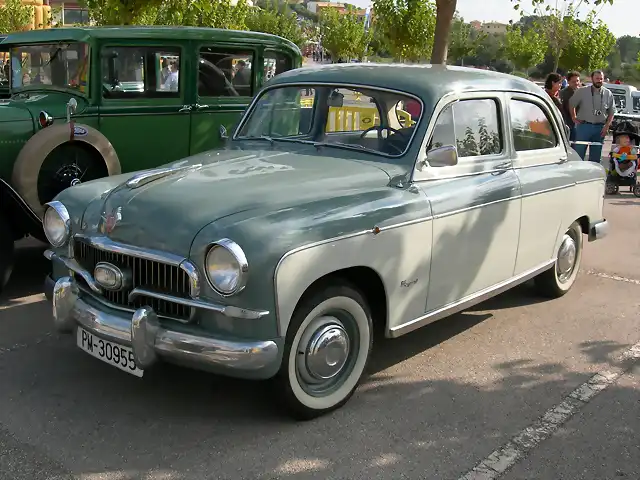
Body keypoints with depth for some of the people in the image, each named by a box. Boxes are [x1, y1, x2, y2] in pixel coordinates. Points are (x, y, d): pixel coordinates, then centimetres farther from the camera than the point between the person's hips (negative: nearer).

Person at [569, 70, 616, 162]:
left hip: (600, 128, 3)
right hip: (583, 126, -3)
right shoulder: (582, 91, -2)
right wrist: (573, 117, 4)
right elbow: (571, 104, 8)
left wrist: (607, 126, -1)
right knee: (578, 154, -4)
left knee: (595, 157, 10)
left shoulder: (608, 94, 5)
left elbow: (612, 112, 9)